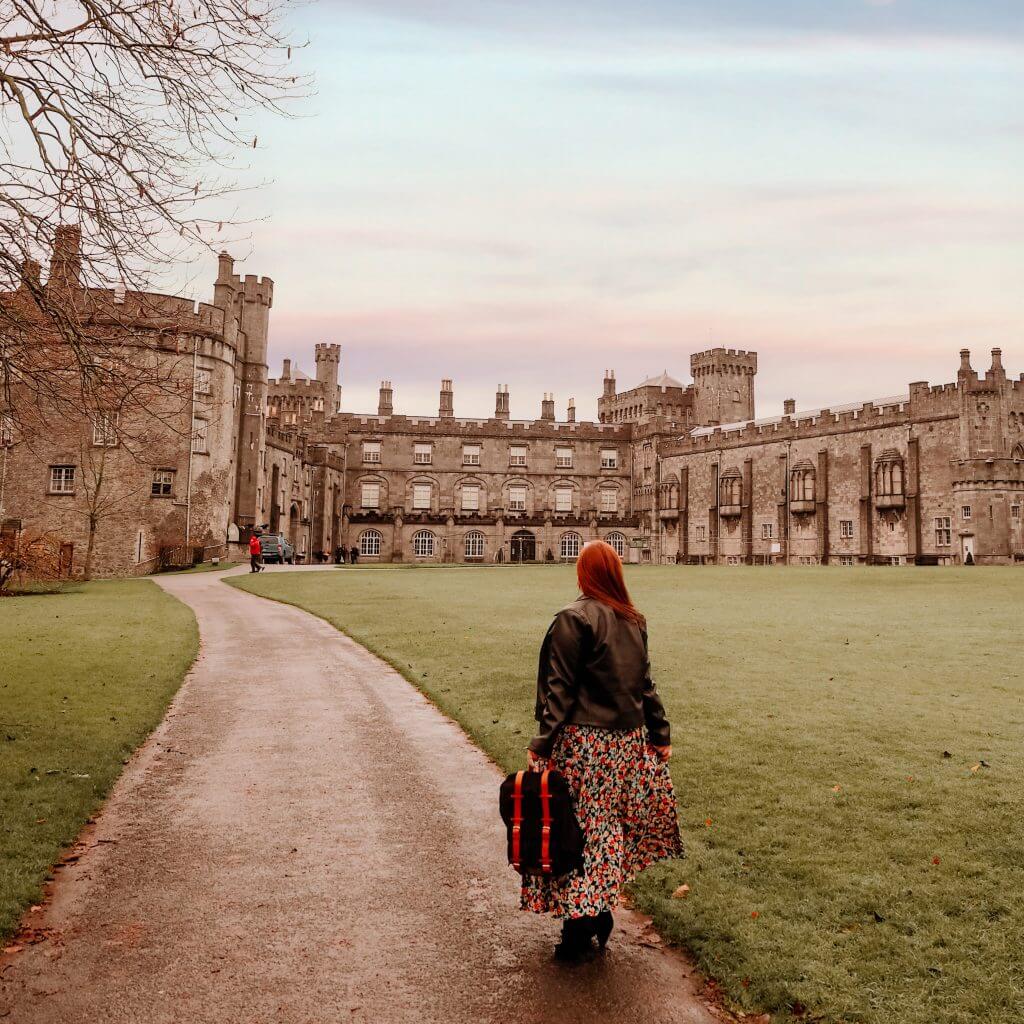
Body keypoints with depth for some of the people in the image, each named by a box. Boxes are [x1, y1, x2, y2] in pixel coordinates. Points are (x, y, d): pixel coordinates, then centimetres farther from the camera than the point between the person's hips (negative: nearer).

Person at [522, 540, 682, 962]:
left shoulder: (574, 619, -13)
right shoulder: (634, 621, 5)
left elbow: (560, 689, -15)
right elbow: (644, 682, 11)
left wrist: (542, 743, -13)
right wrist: (660, 733, 17)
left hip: (582, 742, -6)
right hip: (628, 741, 6)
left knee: (580, 831, 3)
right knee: (612, 828, 17)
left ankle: (579, 932, 8)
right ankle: (600, 913, 27)